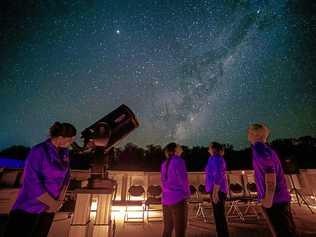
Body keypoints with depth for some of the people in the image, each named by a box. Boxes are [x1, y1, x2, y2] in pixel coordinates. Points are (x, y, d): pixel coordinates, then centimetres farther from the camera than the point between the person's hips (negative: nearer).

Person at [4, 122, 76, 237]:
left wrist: (60, 200, -6)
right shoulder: (38, 152, -21)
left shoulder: (64, 151, -3)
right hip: (29, 208, -6)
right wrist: (53, 203, -15)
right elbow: (32, 184, -22)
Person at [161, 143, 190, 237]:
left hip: (166, 199, 7)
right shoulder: (179, 160, -11)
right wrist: (187, 194, 3)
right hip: (178, 199, -7)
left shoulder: (164, 164, 9)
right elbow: (183, 179, -12)